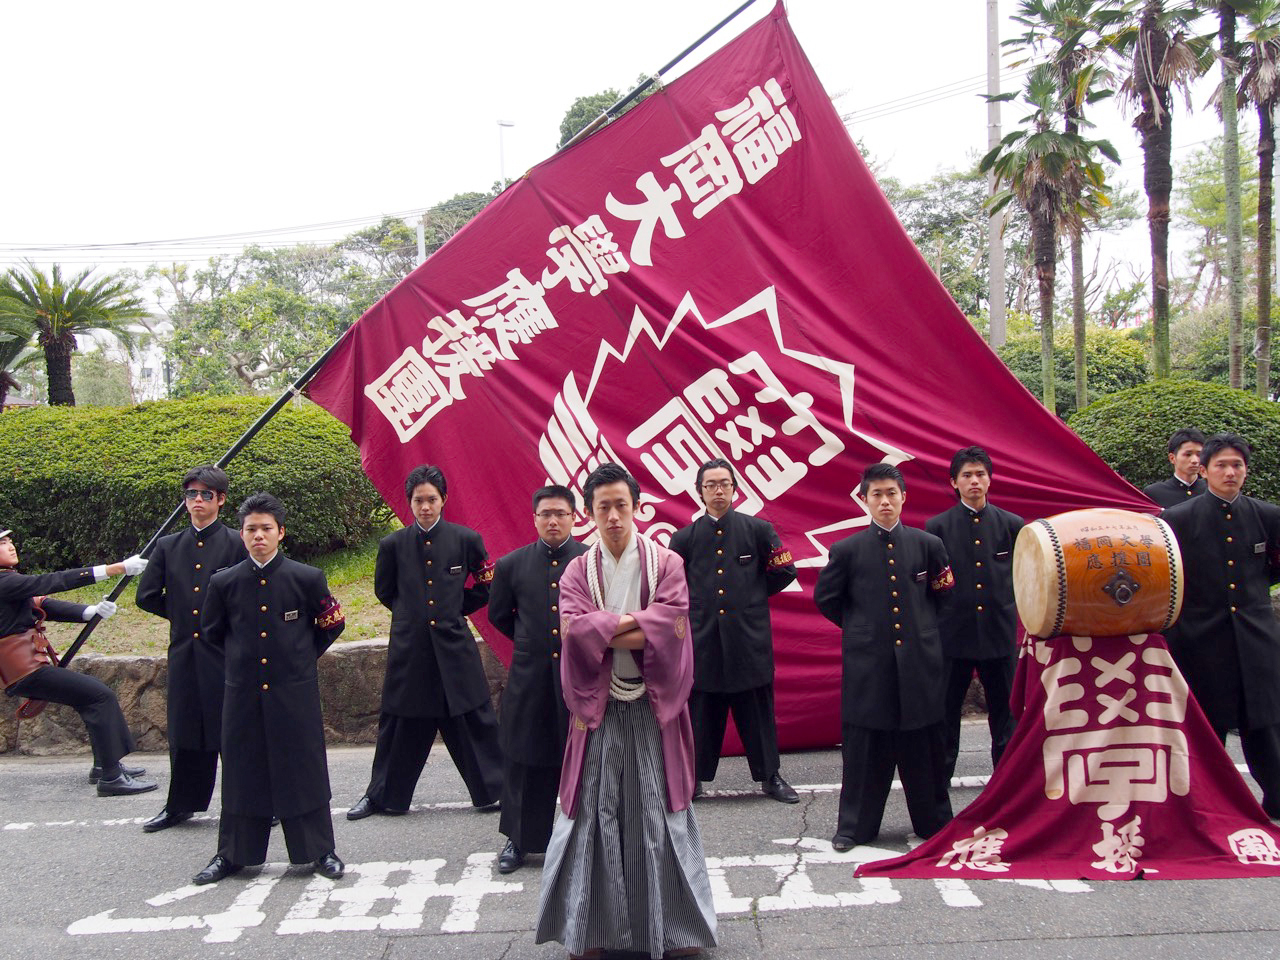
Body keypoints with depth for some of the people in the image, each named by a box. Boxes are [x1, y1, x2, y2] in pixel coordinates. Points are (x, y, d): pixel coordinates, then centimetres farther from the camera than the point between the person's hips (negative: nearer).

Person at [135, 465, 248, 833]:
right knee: (185, 728, 11)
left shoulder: (236, 544, -2)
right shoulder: (168, 547, 10)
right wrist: (181, 614, 9)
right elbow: (146, 596, 12)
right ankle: (180, 805, 23)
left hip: (225, 651, -4)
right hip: (184, 651, 4)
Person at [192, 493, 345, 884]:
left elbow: (332, 623, 8)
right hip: (242, 692, 2)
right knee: (242, 771, 9)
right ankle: (233, 853, 22)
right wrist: (242, 658, 12)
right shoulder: (224, 583, 0)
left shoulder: (307, 578, -5)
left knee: (304, 769, 4)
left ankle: (320, 851, 15)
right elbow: (210, 632, 15)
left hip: (295, 691, -2)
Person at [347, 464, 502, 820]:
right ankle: (381, 795, 24)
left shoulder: (466, 539, -2)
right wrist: (410, 613, 12)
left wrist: (455, 609, 8)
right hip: (409, 647, 1)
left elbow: (486, 586, 10)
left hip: (455, 645, 0)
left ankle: (495, 790, 18)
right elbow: (384, 591, 17)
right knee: (400, 724, 9)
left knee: (474, 721, 5)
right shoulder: (393, 545, 0)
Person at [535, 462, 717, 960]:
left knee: (658, 809, 3)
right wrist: (637, 623, -13)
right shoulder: (577, 571, 5)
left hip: (653, 706, -1)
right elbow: (573, 629, -11)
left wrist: (603, 629, -12)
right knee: (594, 811, 3)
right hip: (599, 707, 1)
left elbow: (671, 626, -14)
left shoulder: (666, 564, 1)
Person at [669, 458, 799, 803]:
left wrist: (755, 594, 9)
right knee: (701, 710, 5)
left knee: (757, 709, 7)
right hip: (703, 637, 0)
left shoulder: (758, 529, 3)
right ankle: (692, 778, 14)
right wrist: (693, 605, 9)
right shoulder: (684, 538, 5)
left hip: (749, 635, 0)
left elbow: (785, 571, 9)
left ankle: (770, 776, 18)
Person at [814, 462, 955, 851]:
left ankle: (934, 822, 24)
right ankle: (854, 826, 16)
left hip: (920, 661, 1)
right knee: (865, 748, 4)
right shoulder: (847, 550, -1)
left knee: (924, 747, 9)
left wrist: (922, 626, 11)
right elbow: (825, 598, 10)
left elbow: (942, 593, 17)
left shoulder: (928, 545, 4)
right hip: (868, 663, -1)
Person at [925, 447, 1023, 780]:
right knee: (945, 715, 7)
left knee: (1006, 715, 9)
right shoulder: (937, 527, 0)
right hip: (953, 632, -1)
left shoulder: (1012, 525, 4)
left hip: (1000, 632, 1)